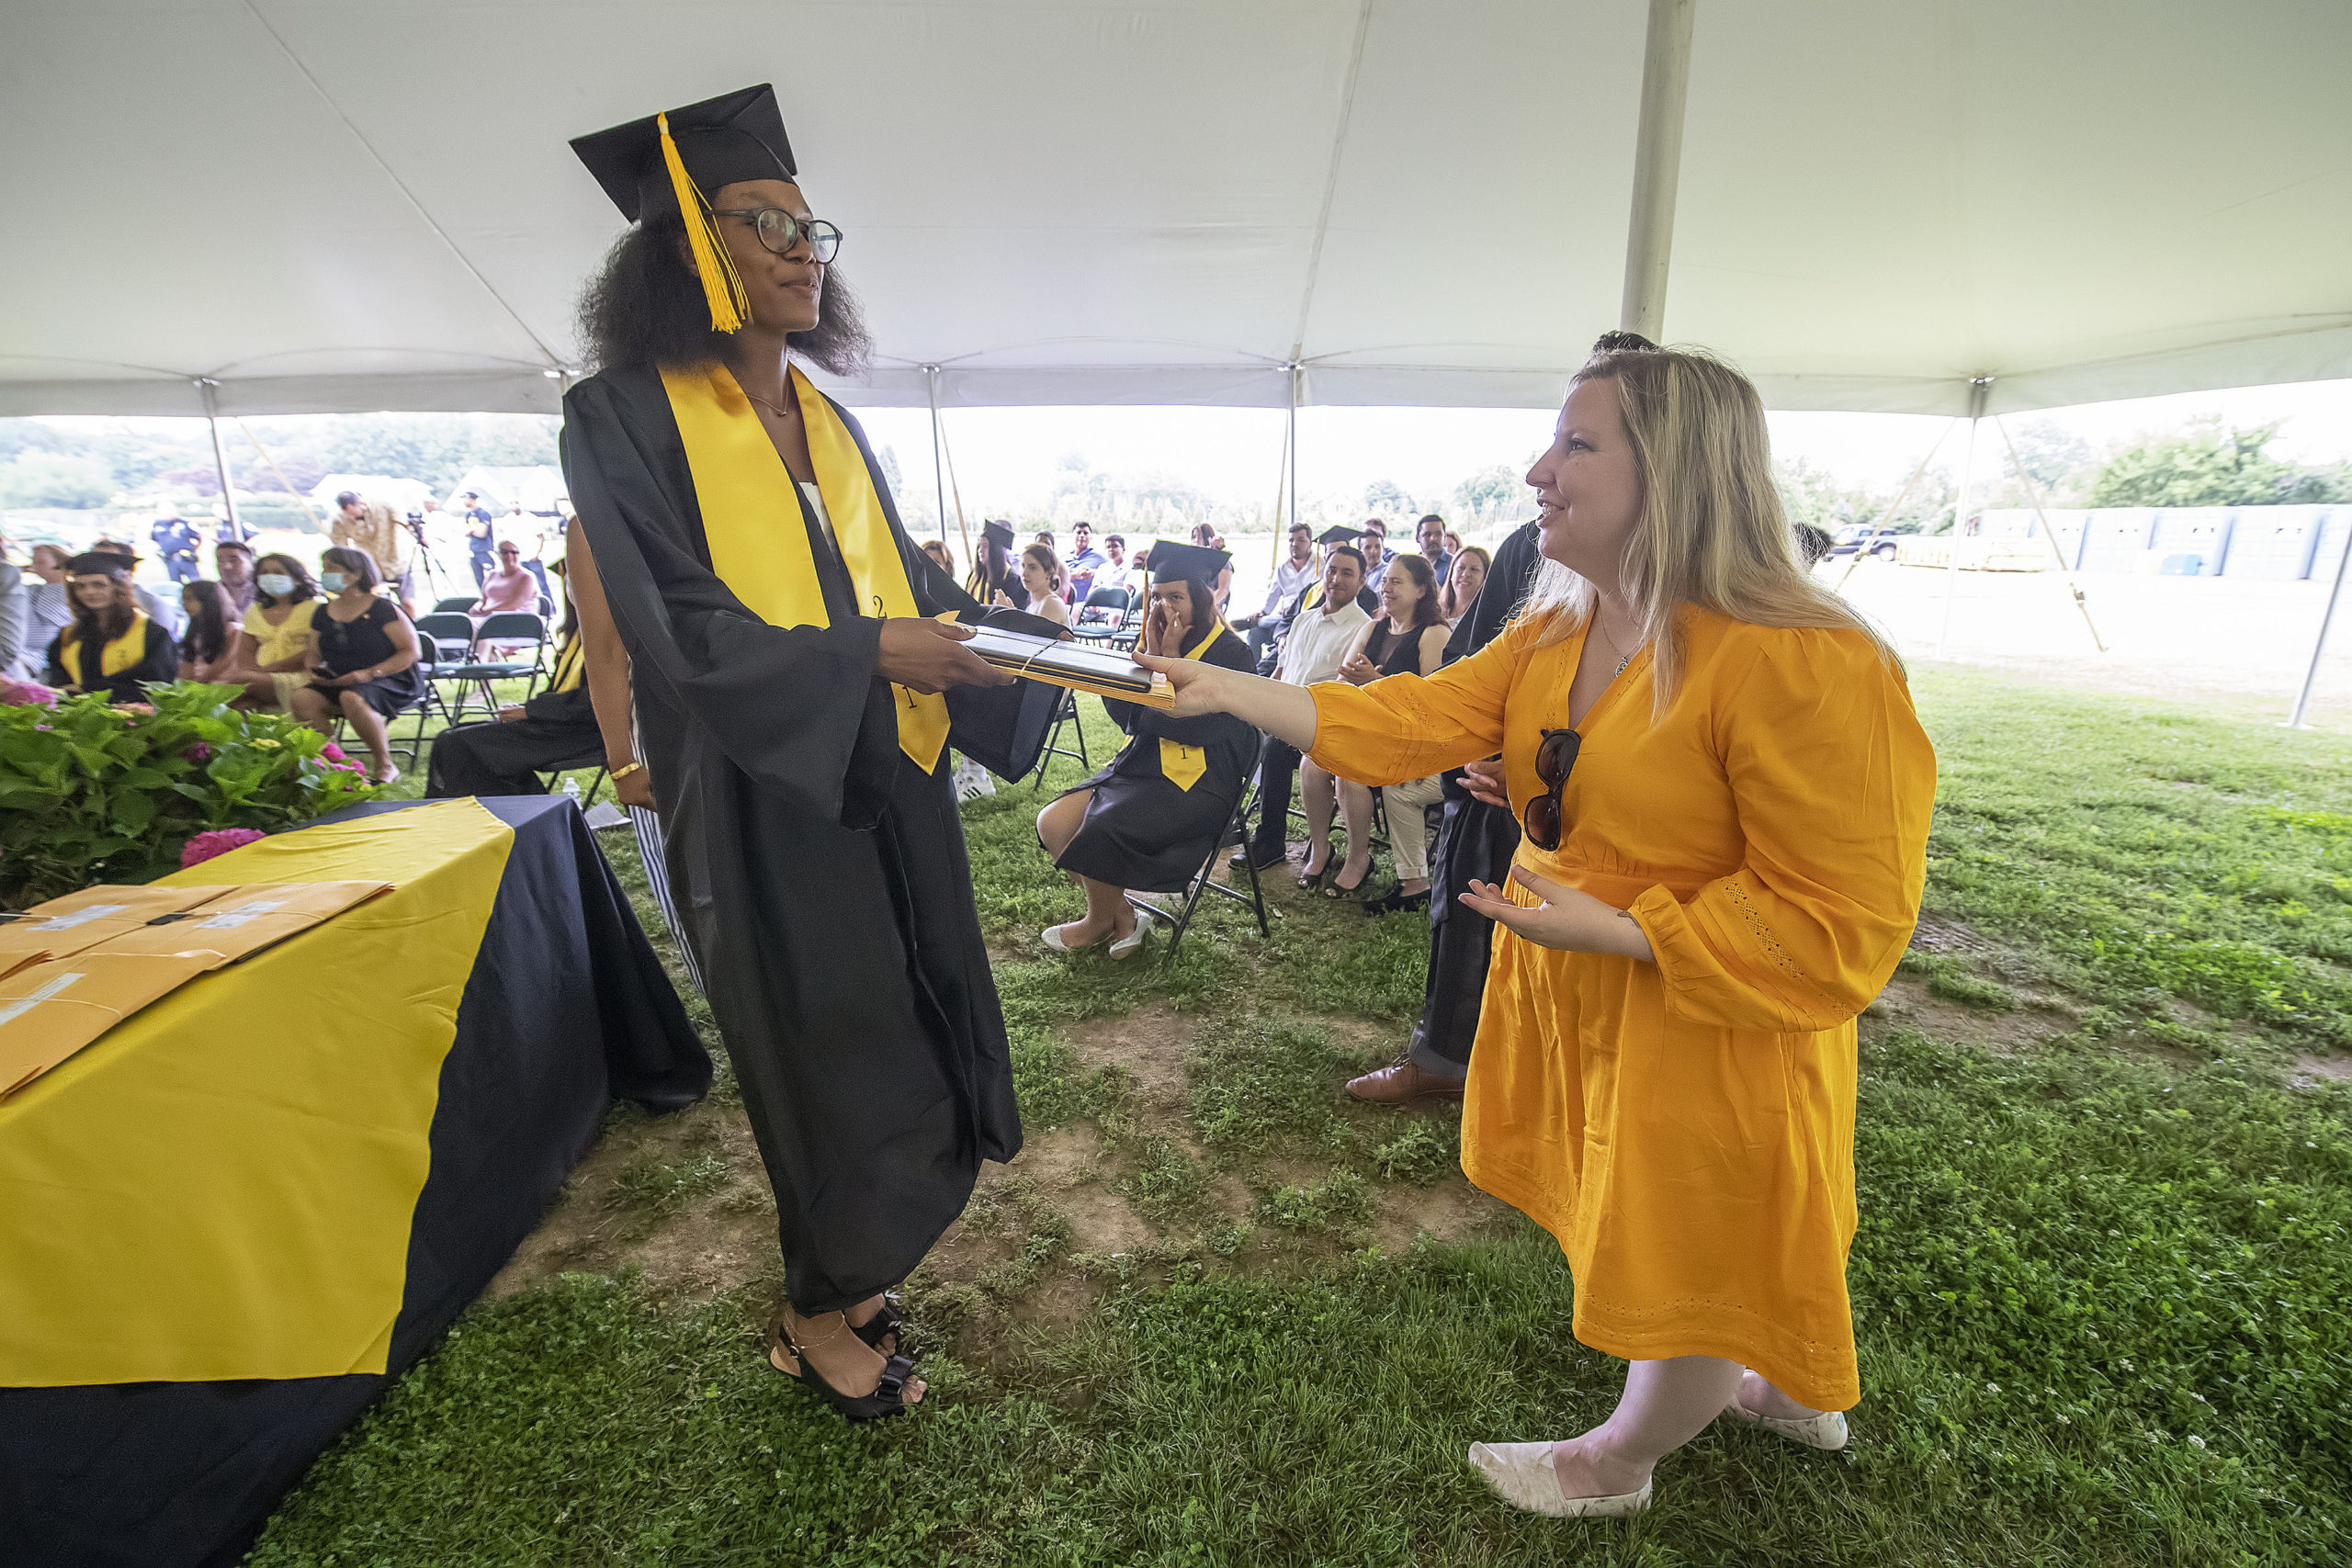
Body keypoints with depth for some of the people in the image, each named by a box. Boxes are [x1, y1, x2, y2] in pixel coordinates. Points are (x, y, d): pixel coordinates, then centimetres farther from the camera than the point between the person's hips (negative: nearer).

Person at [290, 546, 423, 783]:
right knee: (302, 699, -22)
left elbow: (410, 651, -11)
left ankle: (385, 765, -21)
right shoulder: (322, 614, 14)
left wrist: (369, 673, -19)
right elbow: (315, 655, 23)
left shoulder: (382, 609, -6)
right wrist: (315, 672, -1)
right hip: (338, 682, 6)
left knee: (352, 698, -36)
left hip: (393, 682, -6)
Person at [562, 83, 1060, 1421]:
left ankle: (850, 1264, 35)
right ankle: (817, 1315, 30)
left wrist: (1031, 641, -4)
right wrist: (871, 652, -25)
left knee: (899, 1035, 12)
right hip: (764, 801, -6)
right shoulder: (626, 415, -6)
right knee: (827, 1053, 5)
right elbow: (678, 634, -15)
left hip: (887, 779, 6)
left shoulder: (831, 419, 13)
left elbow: (908, 582, 11)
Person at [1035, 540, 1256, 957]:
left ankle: (1101, 922, 6)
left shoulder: (1230, 653, -10)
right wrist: (1151, 654, -9)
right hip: (1142, 766, 8)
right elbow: (1123, 714, 1)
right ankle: (1123, 917, 4)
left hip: (1198, 782, -7)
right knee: (1053, 824, -8)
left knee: (1098, 830, -25)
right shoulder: (1157, 640, 8)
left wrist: (1171, 659, -16)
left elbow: (1195, 728, -22)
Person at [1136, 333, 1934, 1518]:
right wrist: (1223, 690, -15)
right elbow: (1416, 717, -9)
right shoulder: (1556, 632, -2)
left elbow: (1841, 926, -22)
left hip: (1705, 1042, -7)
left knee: (1691, 1258, 18)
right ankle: (1786, 1395, 58)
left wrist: (1616, 927, -27)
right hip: (1579, 1005, 8)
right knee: (1677, 1241, 28)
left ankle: (1620, 1463, 47)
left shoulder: (1806, 667, -26)